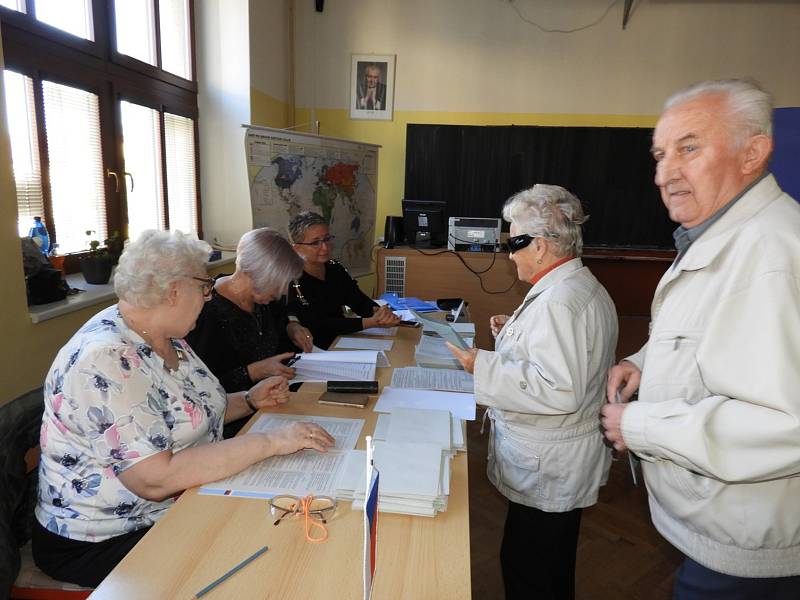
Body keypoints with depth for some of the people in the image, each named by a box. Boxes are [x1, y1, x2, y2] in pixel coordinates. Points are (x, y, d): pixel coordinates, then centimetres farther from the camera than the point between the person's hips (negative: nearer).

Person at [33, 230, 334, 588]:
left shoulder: (165, 338, 1)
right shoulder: (105, 360, -26)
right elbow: (156, 479, -31)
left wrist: (248, 401, 1)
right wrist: (270, 442, -30)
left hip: (172, 510, 8)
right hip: (108, 542, -8)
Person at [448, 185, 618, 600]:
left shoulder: (558, 301, -27)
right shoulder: (584, 286, 7)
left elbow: (561, 391, -31)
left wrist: (484, 366, -27)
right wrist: (516, 332, 10)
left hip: (547, 470, -10)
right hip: (562, 462, 10)